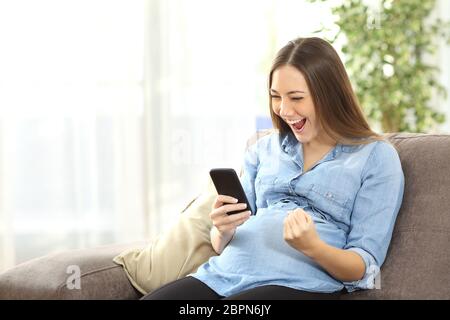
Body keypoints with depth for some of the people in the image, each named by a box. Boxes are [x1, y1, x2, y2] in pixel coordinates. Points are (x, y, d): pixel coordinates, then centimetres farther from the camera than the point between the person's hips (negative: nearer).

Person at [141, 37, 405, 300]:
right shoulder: (264, 149, 19)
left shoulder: (376, 156, 5)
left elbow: (364, 268, -1)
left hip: (298, 284, -5)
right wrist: (223, 230, -6)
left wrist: (313, 247, -20)